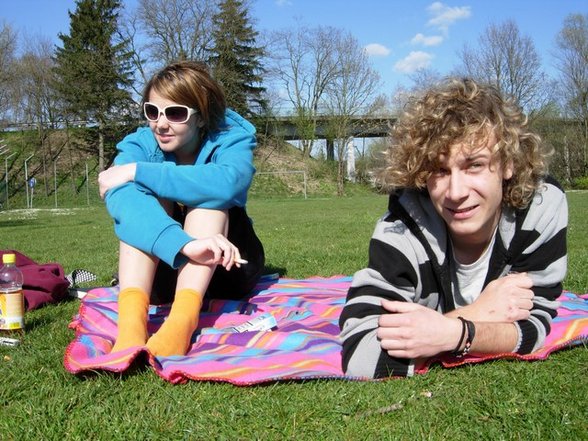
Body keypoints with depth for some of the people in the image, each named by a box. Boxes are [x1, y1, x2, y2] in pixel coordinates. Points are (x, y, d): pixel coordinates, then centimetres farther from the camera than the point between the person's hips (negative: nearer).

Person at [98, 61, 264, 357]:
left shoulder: (232, 139, -12)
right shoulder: (140, 145, -9)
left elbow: (227, 182, -38)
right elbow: (121, 199, -34)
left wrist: (137, 172, -33)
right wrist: (185, 244, -52)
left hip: (224, 268, -1)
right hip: (160, 268, 1)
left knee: (208, 194, -27)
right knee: (147, 193, -24)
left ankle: (183, 319, -46)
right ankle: (130, 320, -44)